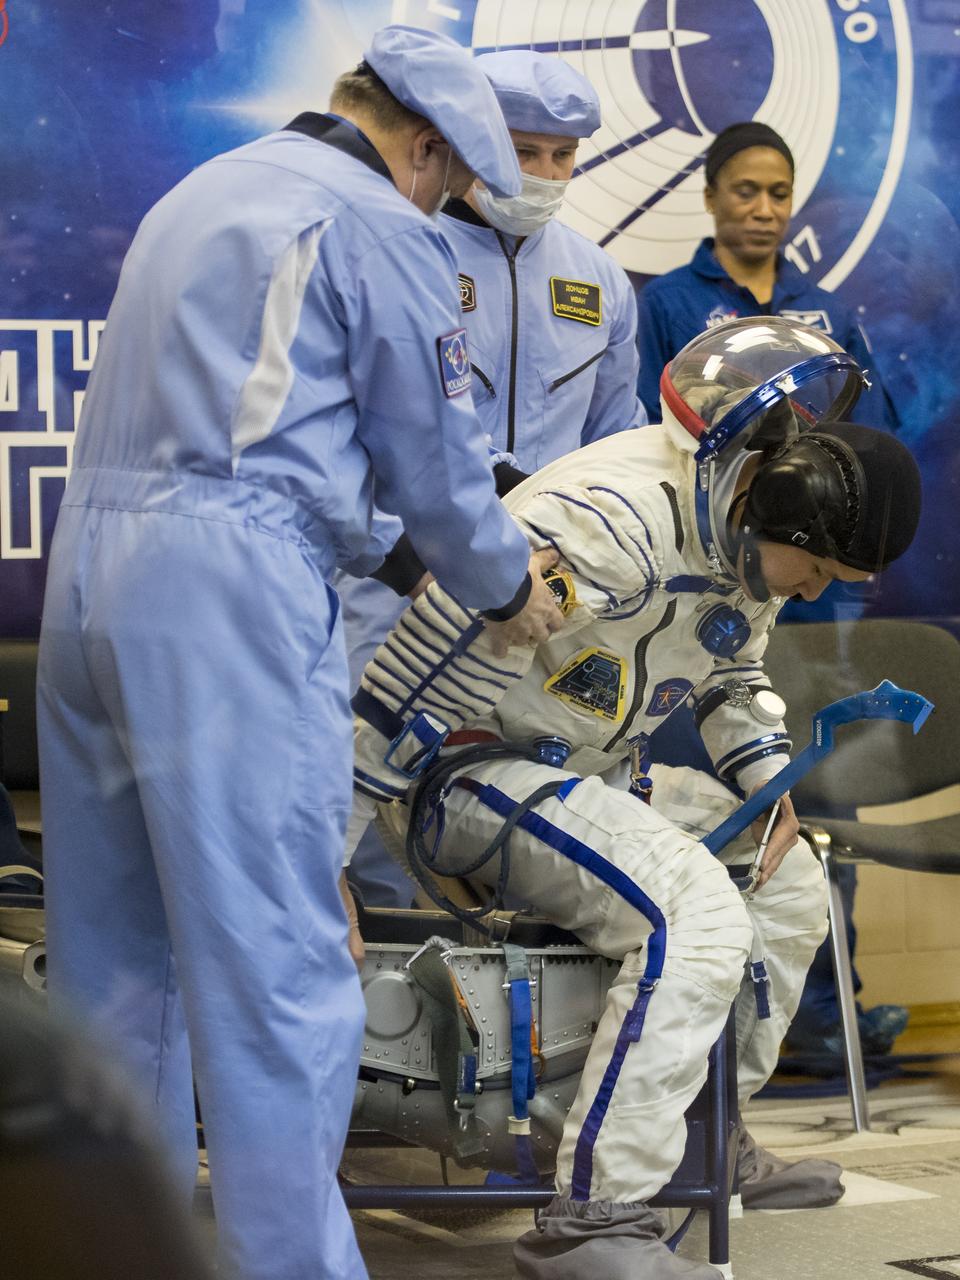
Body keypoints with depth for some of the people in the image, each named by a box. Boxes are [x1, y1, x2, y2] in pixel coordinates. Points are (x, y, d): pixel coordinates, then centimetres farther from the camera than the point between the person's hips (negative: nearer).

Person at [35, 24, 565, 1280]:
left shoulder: (198, 193, 25)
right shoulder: (379, 228, -1)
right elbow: (434, 454, 2)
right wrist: (507, 588, 20)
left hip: (89, 564, 9)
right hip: (233, 580, -9)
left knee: (115, 946, 14)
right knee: (275, 965, -7)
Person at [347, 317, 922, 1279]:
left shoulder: (749, 525, 2)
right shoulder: (612, 524, -29)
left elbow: (733, 675, 24)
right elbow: (410, 683, -29)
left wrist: (768, 782, 6)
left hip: (591, 770, 10)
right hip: (468, 769, -10)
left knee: (792, 884, 13)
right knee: (699, 918, -27)